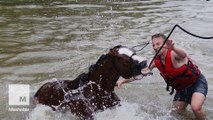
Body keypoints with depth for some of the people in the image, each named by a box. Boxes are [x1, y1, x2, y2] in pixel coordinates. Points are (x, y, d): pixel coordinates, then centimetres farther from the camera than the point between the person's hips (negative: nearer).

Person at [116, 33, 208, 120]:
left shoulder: (173, 54, -28)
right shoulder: (156, 61, -8)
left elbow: (183, 55, -52)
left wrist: (173, 48, -74)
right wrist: (123, 81, -11)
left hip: (197, 82, -7)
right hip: (181, 88, 7)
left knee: (195, 108, -28)